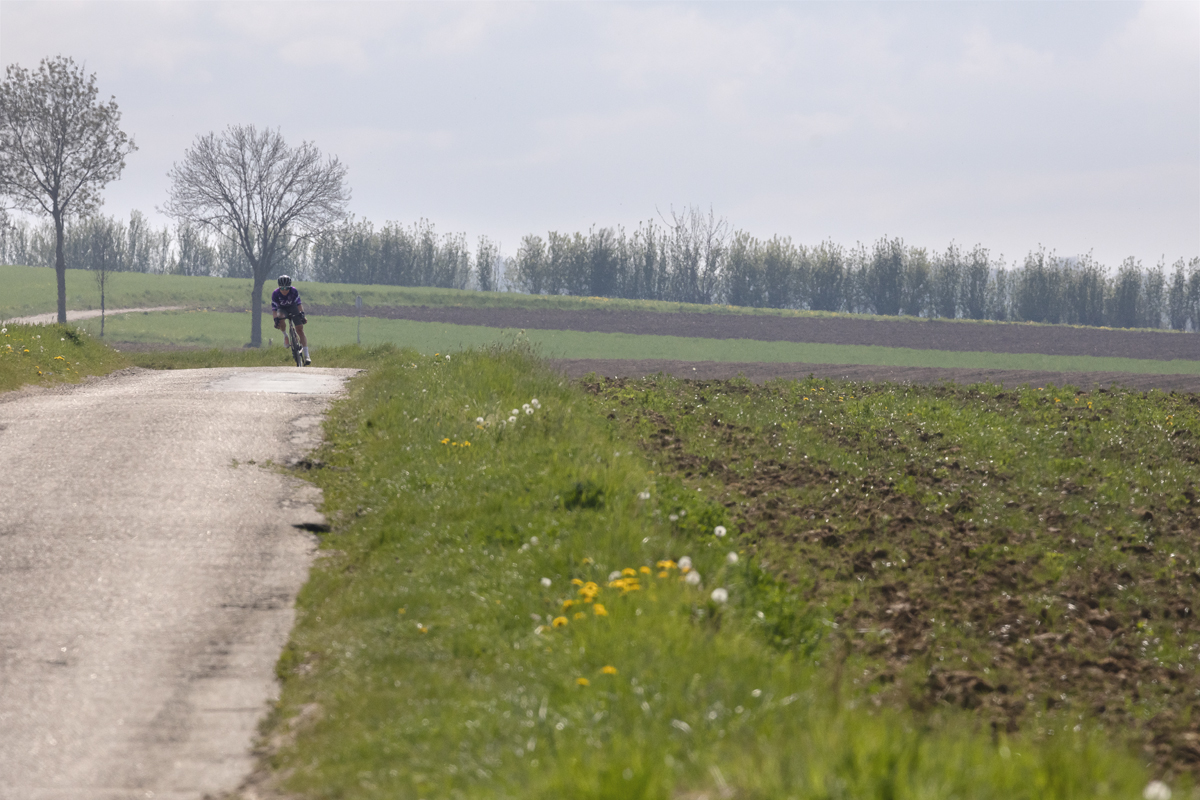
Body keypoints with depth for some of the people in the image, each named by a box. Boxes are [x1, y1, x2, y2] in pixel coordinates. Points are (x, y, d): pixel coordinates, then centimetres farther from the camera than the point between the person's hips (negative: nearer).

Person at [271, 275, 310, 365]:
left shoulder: (294, 291, -26)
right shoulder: (275, 294, -27)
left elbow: (299, 303, -26)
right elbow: (274, 309, -28)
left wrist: (302, 314, -38)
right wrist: (276, 319, -41)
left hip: (293, 308, 0)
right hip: (282, 309, 0)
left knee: (300, 329, -13)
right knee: (280, 318, -37)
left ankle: (306, 355, -15)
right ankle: (285, 336, -7)